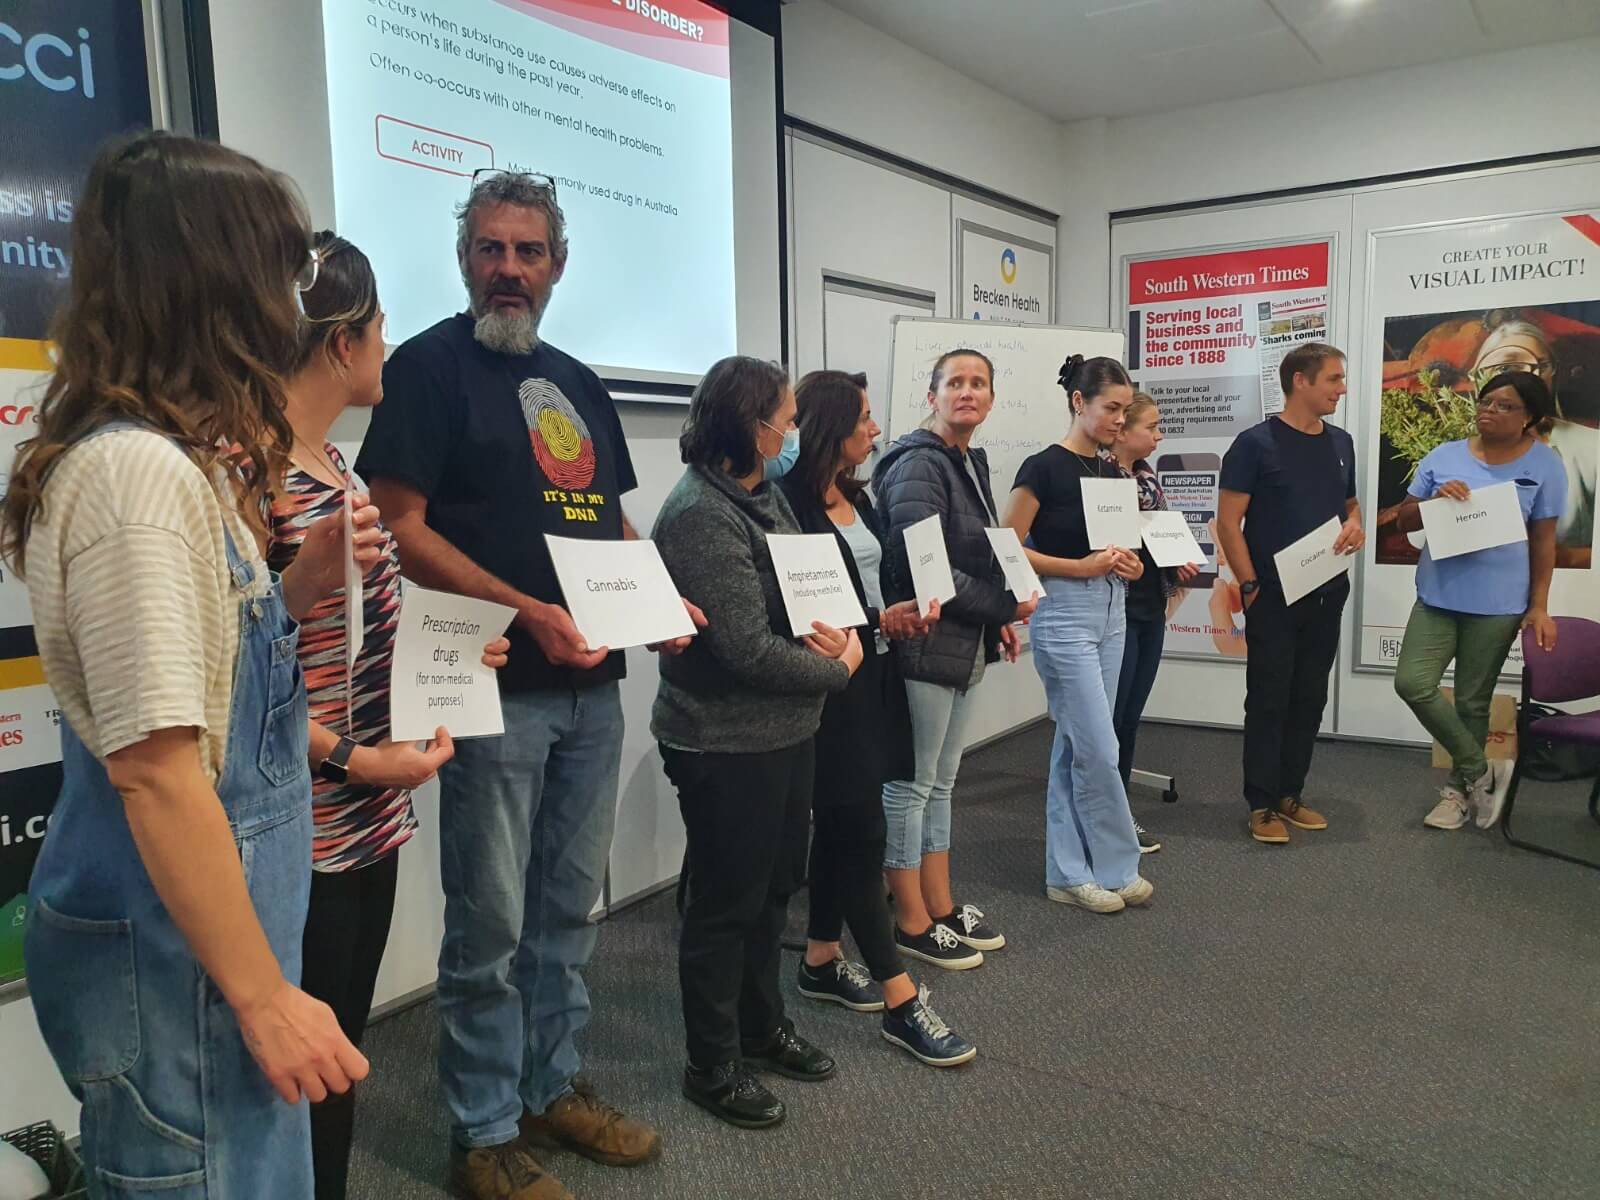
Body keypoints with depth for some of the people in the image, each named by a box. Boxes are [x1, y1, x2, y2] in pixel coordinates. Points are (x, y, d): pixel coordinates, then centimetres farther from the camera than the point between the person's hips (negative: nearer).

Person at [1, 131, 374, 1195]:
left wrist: (300, 587, 2)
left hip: (206, 923, 9)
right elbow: (153, 766, -24)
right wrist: (265, 993, -19)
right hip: (176, 954, -9)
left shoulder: (169, 458, 8)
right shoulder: (136, 472, -22)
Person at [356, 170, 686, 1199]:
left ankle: (554, 1088, 33)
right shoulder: (430, 365, -5)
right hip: (495, 688, -6)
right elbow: (402, 528, -13)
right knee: (490, 922, 4)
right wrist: (527, 611, -24)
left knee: (569, 907, 16)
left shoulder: (579, 383, 15)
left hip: (593, 688, 7)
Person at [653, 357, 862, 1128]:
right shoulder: (700, 514, -21)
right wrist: (837, 670, -10)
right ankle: (714, 1066, 24)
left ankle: (762, 1027, 40)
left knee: (774, 888, 21)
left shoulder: (765, 496, 8)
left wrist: (836, 632, -10)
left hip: (784, 730, 9)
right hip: (727, 742, -9)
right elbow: (749, 648, -24)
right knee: (726, 903, 6)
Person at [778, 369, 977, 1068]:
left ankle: (822, 963, 29)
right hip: (831, 683, -9)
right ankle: (900, 1001, 0)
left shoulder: (857, 497, 14)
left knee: (839, 823, 16)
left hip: (872, 675, 9)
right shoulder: (792, 502, -14)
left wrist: (906, 613, 1)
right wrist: (878, 621, -22)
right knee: (864, 831, -6)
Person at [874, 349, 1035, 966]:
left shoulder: (971, 461, 14)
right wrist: (1003, 608, -17)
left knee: (940, 783, 17)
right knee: (911, 785, 3)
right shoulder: (918, 465, -16)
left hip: (963, 645, 10)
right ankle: (911, 922, 15)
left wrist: (998, 622, 14)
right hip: (924, 645, -9)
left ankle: (941, 907, 29)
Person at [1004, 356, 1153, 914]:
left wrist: (1127, 564, 1)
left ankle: (1069, 873, 19)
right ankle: (1116, 868, 13)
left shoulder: (1110, 471, 11)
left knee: (1076, 746, 11)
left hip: (1111, 610, 8)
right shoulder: (1044, 467, -12)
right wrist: (1080, 566, -18)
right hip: (1064, 615, -8)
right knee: (1098, 749, -4)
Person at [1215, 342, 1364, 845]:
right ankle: (1262, 804, 9)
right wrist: (1250, 585, -15)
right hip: (1274, 595, -6)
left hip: (1327, 594, 6)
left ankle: (1290, 795, 23)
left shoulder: (1340, 443, 11)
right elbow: (1228, 522, -10)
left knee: (1310, 699, 11)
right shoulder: (1255, 443, -8)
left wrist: (1355, 525, -1)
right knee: (1268, 700, 1)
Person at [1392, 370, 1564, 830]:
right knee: (1412, 682, -10)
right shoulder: (1444, 456, 4)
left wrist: (1539, 606, -2)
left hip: (1498, 603, -2)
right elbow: (1405, 520, 8)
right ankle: (1478, 772, 8)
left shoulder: (1544, 464, -1)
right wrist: (1435, 500, -13)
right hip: (1438, 595, 2)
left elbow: (1544, 541, 2)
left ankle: (1459, 788, 25)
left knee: (1473, 701, 6)